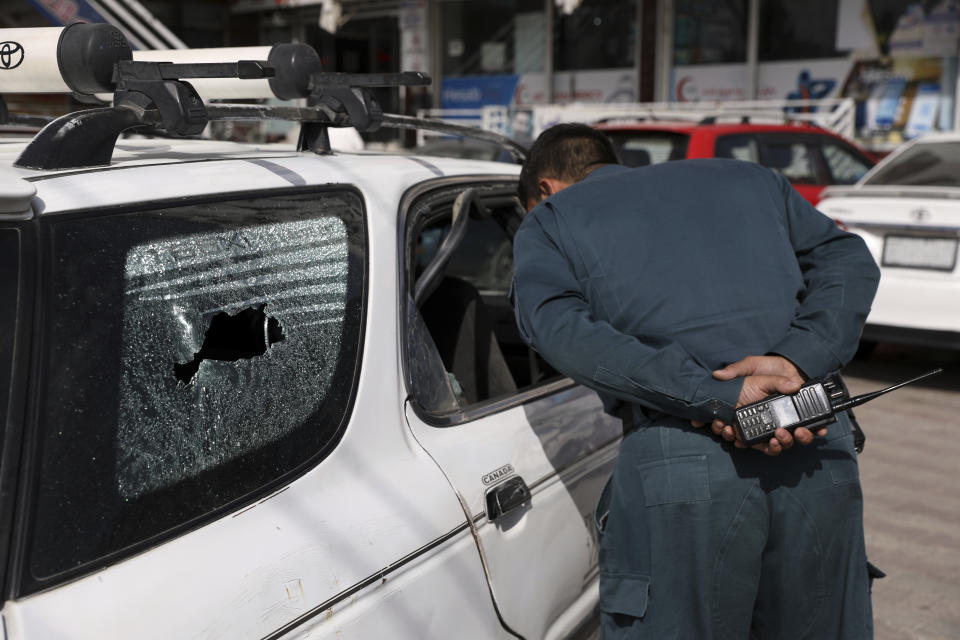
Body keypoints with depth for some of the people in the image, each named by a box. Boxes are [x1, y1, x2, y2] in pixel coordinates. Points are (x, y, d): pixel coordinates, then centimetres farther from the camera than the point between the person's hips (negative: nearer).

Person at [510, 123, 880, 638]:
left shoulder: (547, 219, 15)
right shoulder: (744, 177, 26)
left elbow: (559, 328, -6)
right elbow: (847, 259, 12)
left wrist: (716, 399, -13)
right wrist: (797, 359, -3)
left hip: (678, 461, -4)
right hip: (818, 451, 4)